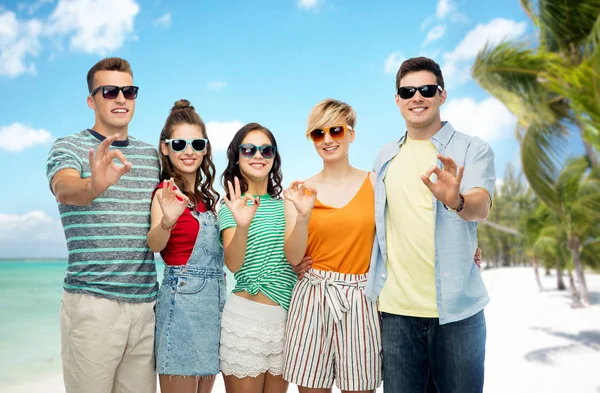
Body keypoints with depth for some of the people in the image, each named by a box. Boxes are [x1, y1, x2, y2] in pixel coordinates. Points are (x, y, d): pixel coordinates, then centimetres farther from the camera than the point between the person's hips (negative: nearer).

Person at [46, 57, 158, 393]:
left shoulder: (153, 155, 13)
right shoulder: (69, 147, 0)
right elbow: (64, 189, -24)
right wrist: (95, 185, -45)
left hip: (145, 302, 4)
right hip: (93, 301, -4)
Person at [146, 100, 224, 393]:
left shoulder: (207, 197, 12)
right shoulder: (165, 193, -9)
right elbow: (154, 245, -28)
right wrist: (167, 221, -49)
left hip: (214, 300, 7)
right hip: (182, 300, -7)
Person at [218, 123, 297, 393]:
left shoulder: (283, 205, 9)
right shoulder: (232, 206, -6)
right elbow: (233, 264, -20)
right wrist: (242, 226, -36)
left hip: (287, 316, 5)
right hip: (248, 314, -5)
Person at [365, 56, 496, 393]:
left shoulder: (473, 150, -2)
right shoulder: (386, 157, 11)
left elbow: (481, 206, -19)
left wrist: (456, 201, -42)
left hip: (456, 308, -3)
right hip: (395, 308, 3)